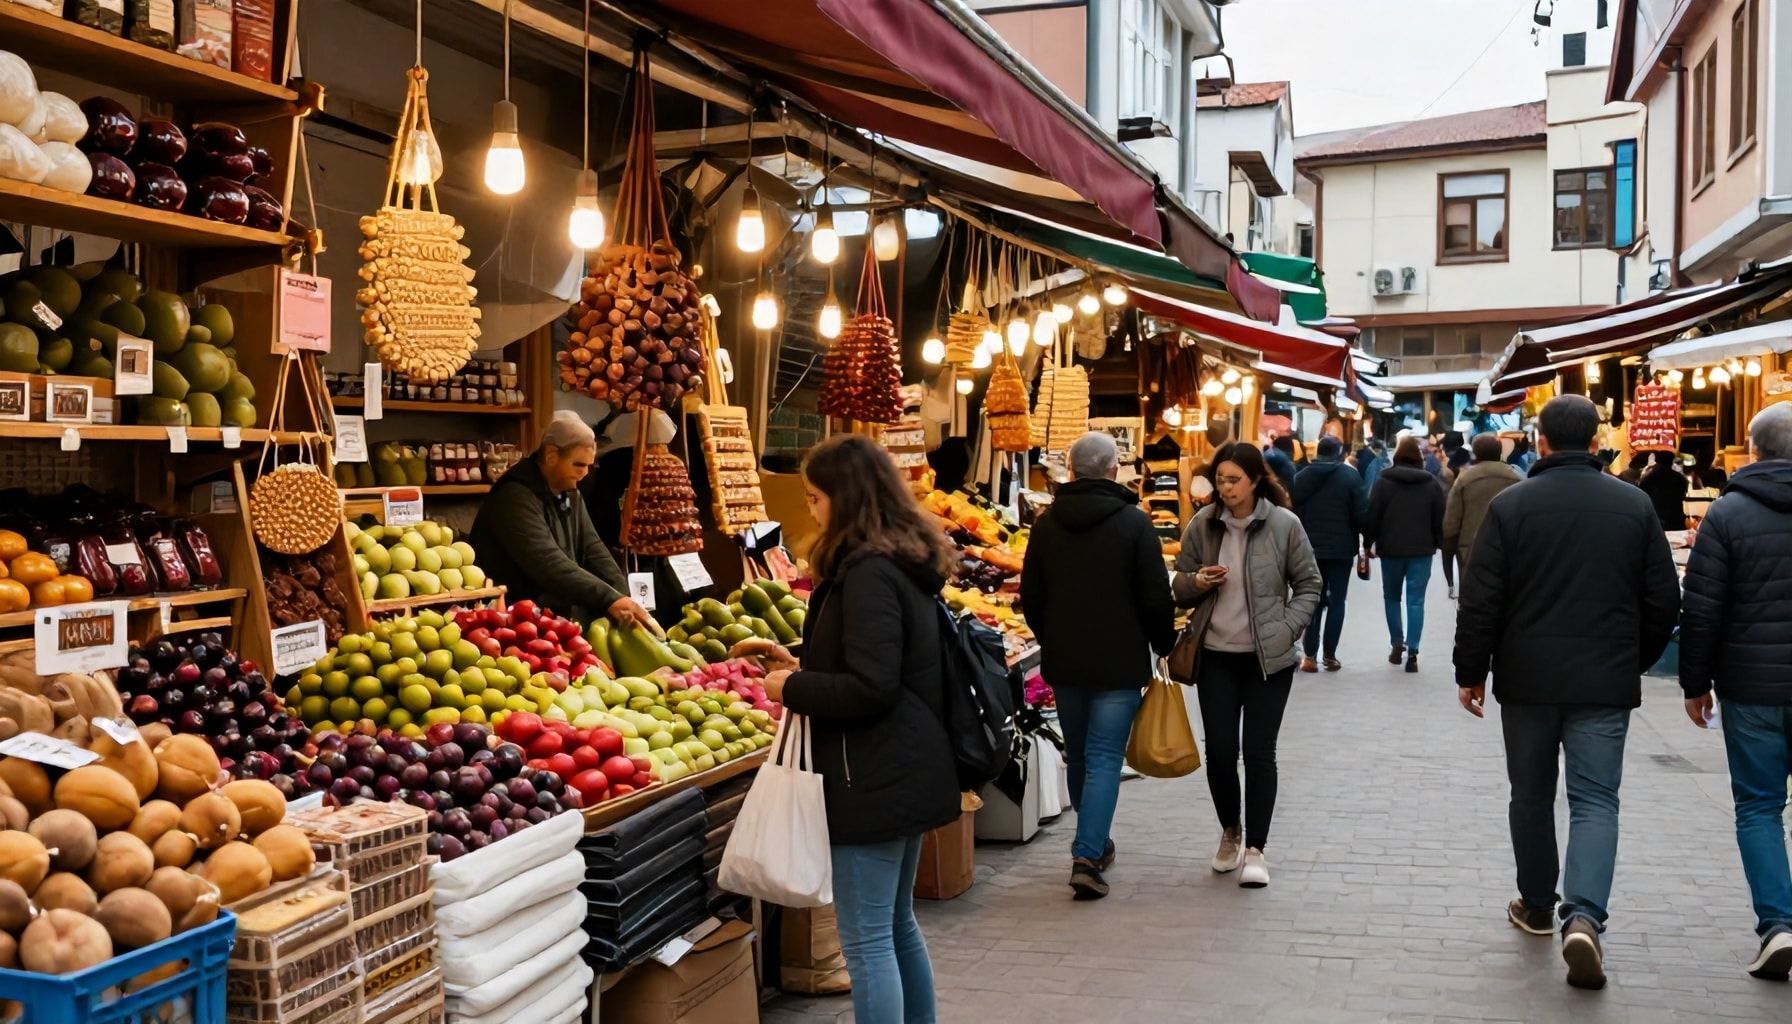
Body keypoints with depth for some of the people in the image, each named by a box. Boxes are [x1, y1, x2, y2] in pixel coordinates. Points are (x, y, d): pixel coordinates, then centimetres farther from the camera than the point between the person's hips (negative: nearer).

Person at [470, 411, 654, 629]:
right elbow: (549, 565, -31)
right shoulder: (515, 498, -20)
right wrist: (610, 600, -37)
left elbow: (593, 549, 4)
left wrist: (623, 599, -12)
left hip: (564, 616, 9)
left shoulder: (569, 493, 11)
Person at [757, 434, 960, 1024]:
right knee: (897, 925, 20)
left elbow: (869, 688, -24)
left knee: (866, 940, -2)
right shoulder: (905, 561, 11)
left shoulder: (868, 571, -19)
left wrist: (793, 688, -10)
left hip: (874, 779, -10)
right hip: (906, 771, 10)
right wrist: (807, 670, 16)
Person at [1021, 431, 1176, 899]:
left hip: (1063, 661, 4)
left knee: (1079, 755, 17)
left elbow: (1031, 597, 8)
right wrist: (1166, 645, 6)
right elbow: (1156, 597, -9)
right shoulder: (1134, 522, -10)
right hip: (1119, 663, -4)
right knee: (1104, 758, -2)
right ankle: (1088, 855, -11)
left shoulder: (1047, 523, 2)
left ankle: (1095, 844, 30)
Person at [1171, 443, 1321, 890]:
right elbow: (1179, 587, 10)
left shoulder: (1284, 525, -6)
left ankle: (1255, 849, 10)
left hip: (1268, 659, -2)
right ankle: (1230, 831, 29)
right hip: (1216, 656, 2)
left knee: (1259, 752, -1)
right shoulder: (1202, 524, 1)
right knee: (1219, 751, 5)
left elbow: (1309, 584, 2)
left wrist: (1287, 629, -10)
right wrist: (1196, 581, -12)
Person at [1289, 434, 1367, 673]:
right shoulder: (1350, 476, -6)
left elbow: (1293, 512, 4)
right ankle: (1330, 656, 4)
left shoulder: (1301, 476, 3)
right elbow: (1363, 514, -10)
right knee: (1336, 601, 6)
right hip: (1341, 549, -3)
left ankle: (1310, 655, 2)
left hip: (1309, 548, 3)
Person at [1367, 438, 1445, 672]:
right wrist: (1437, 543, 17)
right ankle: (1412, 652, -6)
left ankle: (1396, 643, 10)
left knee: (1392, 597, 17)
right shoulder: (1432, 483, 2)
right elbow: (1439, 518, 5)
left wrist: (1370, 543, 5)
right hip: (1422, 550, 1)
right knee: (1416, 601, 1)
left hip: (1391, 548, 0)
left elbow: (1373, 515, -4)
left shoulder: (1384, 481, -3)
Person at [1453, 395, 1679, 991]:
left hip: (1528, 678, 0)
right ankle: (1583, 915, -16)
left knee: (1532, 795, 15)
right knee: (1595, 799, 1)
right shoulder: (1634, 504, 0)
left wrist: (1471, 672, 3)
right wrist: (1635, 661, 19)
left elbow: (1480, 600, -7)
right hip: (1605, 682, 0)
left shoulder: (1510, 505, -6)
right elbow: (1663, 599, 4)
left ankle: (1537, 905, 27)